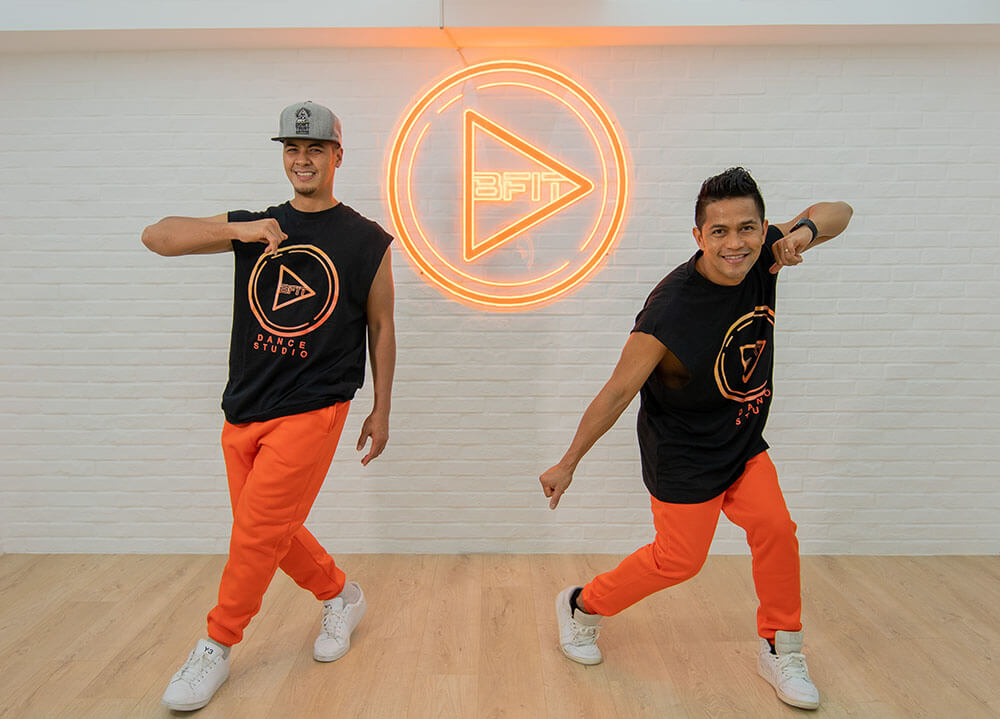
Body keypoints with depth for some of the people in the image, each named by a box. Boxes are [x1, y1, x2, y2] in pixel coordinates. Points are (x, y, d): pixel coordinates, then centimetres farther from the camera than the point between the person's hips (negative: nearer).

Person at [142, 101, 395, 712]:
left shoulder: (367, 240, 1)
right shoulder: (255, 228, 10)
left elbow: (381, 329, 4)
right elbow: (157, 236, 3)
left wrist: (381, 411, 4)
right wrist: (237, 230, -13)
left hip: (311, 409, -5)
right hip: (245, 408, 5)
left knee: (259, 530, -2)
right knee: (269, 530, 14)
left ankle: (217, 648, 20)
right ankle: (342, 596, 36)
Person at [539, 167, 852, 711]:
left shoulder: (763, 255, -12)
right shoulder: (671, 310, -31)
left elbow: (839, 212, 5)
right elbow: (618, 392, -23)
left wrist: (805, 228, -20)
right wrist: (568, 464, -16)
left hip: (744, 441, 6)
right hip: (683, 455, -6)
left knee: (775, 530, 1)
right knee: (678, 560, 4)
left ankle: (780, 653, 27)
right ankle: (582, 606, 29)